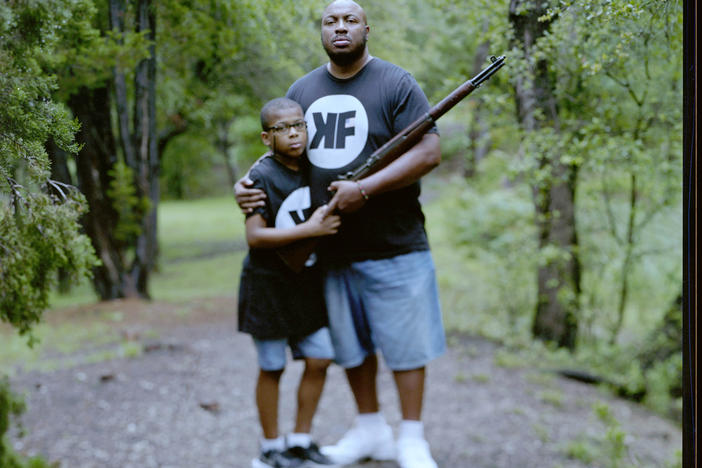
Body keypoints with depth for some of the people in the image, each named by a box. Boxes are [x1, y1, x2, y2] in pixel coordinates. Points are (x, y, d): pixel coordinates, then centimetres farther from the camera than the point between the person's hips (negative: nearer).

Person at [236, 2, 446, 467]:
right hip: (331, 249, 5)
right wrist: (246, 182, 1)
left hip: (392, 247, -5)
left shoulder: (396, 83, -5)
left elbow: (429, 151, -14)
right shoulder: (302, 90, 12)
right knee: (350, 344, 14)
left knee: (405, 342, 1)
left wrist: (364, 189, -22)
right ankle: (371, 430, 29)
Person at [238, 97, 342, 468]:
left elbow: (323, 217, 21)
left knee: (319, 359, 4)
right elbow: (254, 236, -22)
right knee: (272, 368, 5)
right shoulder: (263, 177, -15)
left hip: (305, 282, 6)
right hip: (268, 285, -6)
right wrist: (310, 229, -24)